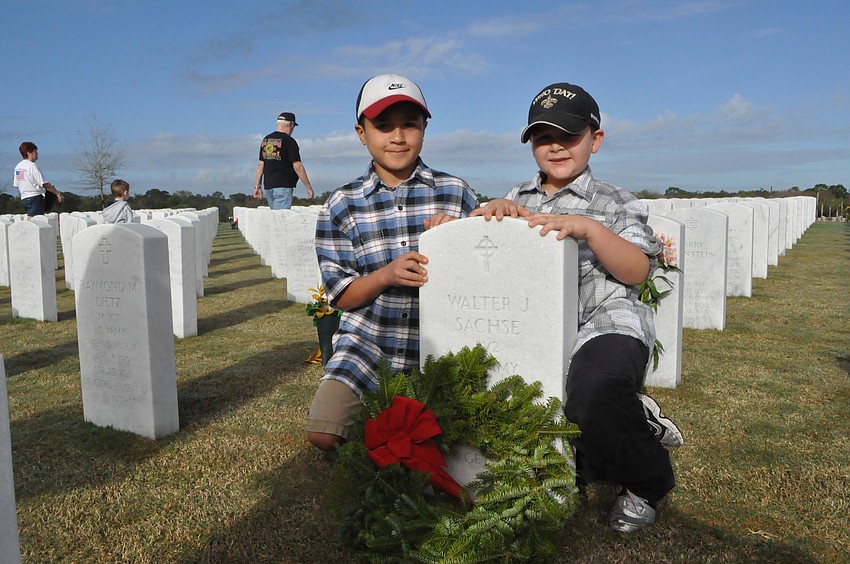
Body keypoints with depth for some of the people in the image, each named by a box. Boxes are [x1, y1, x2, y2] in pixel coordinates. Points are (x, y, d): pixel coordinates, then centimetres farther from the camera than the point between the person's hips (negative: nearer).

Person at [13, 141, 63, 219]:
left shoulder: (17, 167, 11)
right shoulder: (32, 166, -13)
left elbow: (16, 185, 15)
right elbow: (44, 184, -15)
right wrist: (57, 193, -9)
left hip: (24, 198, 9)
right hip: (35, 197, -9)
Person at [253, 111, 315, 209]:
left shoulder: (265, 140, 12)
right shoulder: (289, 141, -9)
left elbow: (260, 165, 12)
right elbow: (297, 166, -13)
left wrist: (257, 186, 15)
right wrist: (309, 187, -8)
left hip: (268, 186, 7)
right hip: (283, 186, -7)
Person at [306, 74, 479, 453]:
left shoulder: (455, 193, 0)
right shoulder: (341, 205, 0)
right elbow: (341, 296, 0)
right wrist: (387, 274, -18)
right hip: (369, 341, 0)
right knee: (323, 433, -15)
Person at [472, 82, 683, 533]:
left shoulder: (613, 204, 7)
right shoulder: (518, 199, 19)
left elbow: (637, 270, -6)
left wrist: (589, 228, -22)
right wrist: (491, 211, -7)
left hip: (605, 325, -5)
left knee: (593, 391, -39)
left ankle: (646, 483, -6)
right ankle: (634, 421, 17)